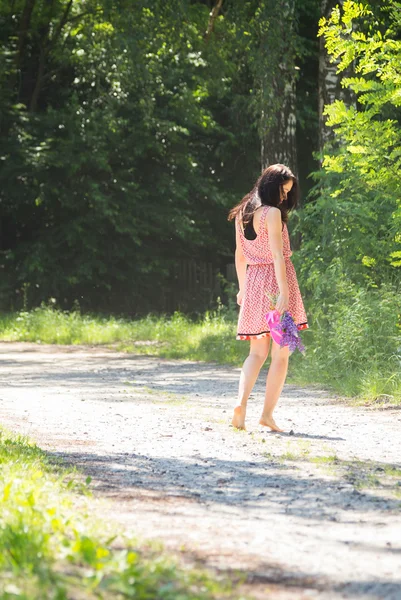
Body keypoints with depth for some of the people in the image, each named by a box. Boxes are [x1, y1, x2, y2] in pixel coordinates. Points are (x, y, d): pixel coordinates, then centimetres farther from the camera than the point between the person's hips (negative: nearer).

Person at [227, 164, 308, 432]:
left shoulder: (242, 213, 11)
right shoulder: (272, 213, -12)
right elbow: (278, 255, -18)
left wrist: (242, 288, 25)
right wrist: (284, 292, -21)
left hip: (254, 282, 7)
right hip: (276, 281, -7)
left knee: (257, 352, 11)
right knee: (281, 354, 1)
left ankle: (241, 403, -11)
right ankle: (268, 413, -1)